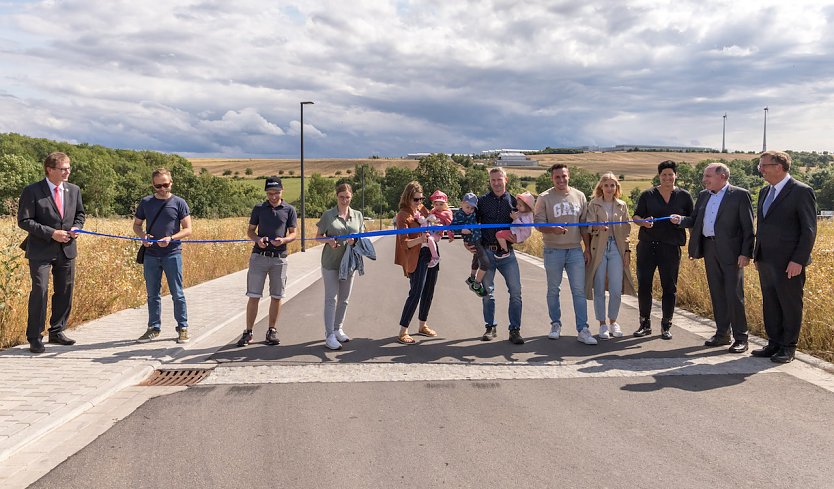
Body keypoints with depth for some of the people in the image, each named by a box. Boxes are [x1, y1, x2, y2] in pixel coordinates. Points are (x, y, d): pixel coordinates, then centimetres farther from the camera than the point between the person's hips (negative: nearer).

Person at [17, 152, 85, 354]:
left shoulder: (74, 190, 7)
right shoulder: (32, 191, -9)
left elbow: (80, 214, 19)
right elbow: (24, 221, -11)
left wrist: (76, 228, -2)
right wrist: (51, 233, -19)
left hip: (66, 249, 5)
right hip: (41, 251, -5)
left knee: (65, 292, 11)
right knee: (40, 291, -9)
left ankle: (57, 332, 26)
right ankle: (35, 338, 1)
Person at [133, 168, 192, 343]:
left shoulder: (179, 203, -1)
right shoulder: (146, 202, 8)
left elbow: (187, 229, -2)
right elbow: (136, 225, 16)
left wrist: (171, 238, -19)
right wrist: (143, 236, -6)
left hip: (172, 254, -3)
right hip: (151, 255, 3)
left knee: (177, 293, 1)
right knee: (152, 294, 10)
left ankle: (183, 327, 10)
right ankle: (154, 327, 21)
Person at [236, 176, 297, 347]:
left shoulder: (289, 210, 4)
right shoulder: (259, 208, 6)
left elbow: (293, 233, 4)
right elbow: (250, 230, 9)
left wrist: (283, 240, -17)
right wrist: (258, 239, -12)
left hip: (279, 258, 0)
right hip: (259, 256, 0)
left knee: (276, 296, 6)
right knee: (253, 296, -1)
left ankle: (272, 331, 18)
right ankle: (248, 332, 5)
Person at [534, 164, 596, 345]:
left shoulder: (579, 196, 8)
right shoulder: (545, 198, -2)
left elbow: (584, 225, 11)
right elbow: (538, 223, -5)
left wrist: (587, 249, 8)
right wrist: (553, 229, -25)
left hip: (575, 250, 2)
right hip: (553, 250, -2)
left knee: (579, 290, -1)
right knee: (553, 290, 9)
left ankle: (583, 330, 2)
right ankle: (556, 325, 24)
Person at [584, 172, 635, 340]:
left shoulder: (622, 206, 10)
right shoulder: (593, 204, 2)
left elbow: (626, 230, 13)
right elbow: (588, 225, -7)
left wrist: (627, 250, 7)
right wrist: (597, 227, -29)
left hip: (616, 249, 2)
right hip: (598, 249, -2)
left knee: (616, 290, -1)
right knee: (599, 289, 2)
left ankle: (613, 321, 18)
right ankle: (602, 324, 14)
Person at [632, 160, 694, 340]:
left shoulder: (684, 196, 8)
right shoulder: (647, 195, 8)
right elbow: (636, 216, 8)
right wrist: (643, 222, -14)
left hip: (671, 246, -1)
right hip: (647, 245, 1)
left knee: (669, 286, 3)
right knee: (643, 284, 1)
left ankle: (666, 326, 14)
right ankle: (645, 324, 13)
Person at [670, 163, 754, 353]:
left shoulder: (740, 195, -6)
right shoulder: (703, 195, 14)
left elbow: (748, 227, -8)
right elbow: (695, 220, 15)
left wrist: (746, 253, -15)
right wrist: (681, 220, -6)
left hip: (730, 251, -6)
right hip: (709, 248, 6)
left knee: (734, 294, -5)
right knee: (717, 293, 12)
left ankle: (741, 338, 3)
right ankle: (722, 334, 21)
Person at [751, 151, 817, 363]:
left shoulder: (801, 192, -9)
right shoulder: (765, 192, 14)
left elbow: (809, 230, -11)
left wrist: (798, 260, -17)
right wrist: (757, 255, 15)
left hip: (789, 263, -7)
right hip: (766, 261, 7)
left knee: (790, 306, 3)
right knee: (770, 305, 12)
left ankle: (788, 348, 14)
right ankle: (774, 344, 23)